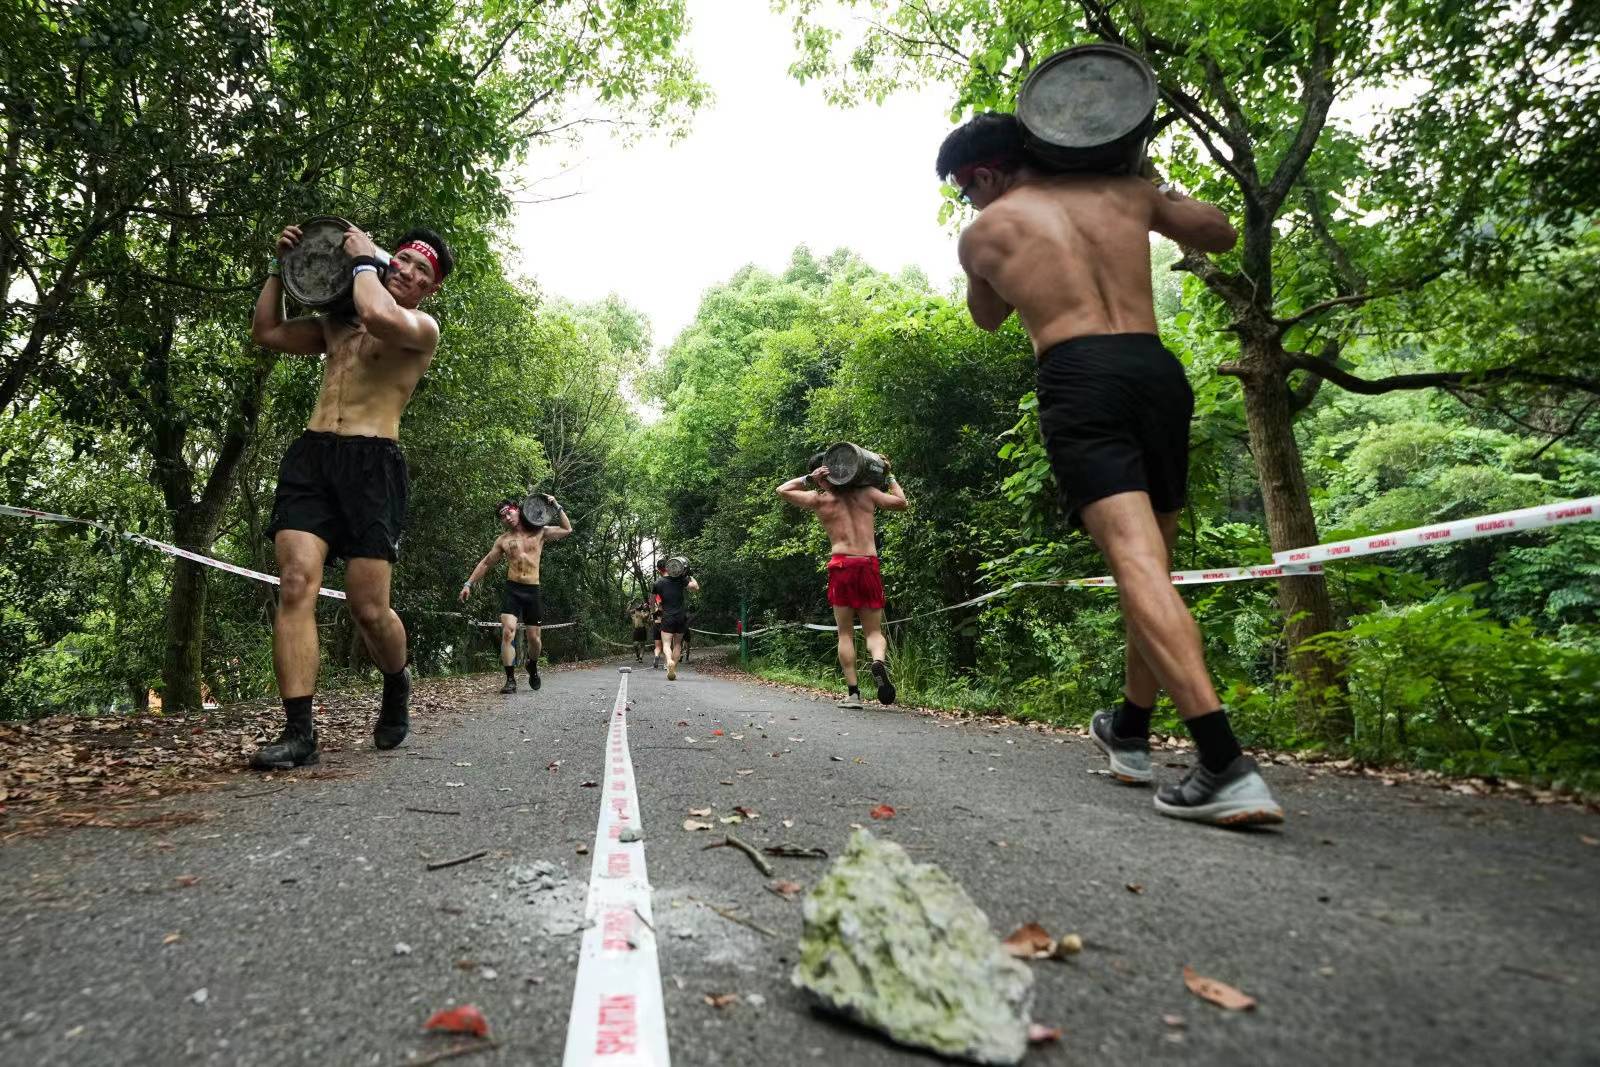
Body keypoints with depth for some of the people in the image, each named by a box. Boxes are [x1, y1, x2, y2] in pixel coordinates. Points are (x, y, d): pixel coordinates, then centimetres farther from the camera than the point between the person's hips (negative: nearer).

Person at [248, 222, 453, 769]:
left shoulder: (423, 328, 5)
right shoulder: (336, 322, 26)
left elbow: (380, 318, -18)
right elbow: (265, 331, 30)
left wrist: (362, 259, -2)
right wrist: (280, 266, 25)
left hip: (371, 463, -5)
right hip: (310, 457, 5)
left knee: (368, 607, -8)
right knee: (296, 585, -13)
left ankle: (397, 684, 24)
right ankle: (299, 731, -12)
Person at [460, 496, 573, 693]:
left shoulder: (539, 533, 7)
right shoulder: (503, 540, 9)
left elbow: (567, 530, 11)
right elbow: (485, 563, 17)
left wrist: (557, 507, 4)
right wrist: (469, 584, 12)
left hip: (532, 591, 0)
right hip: (511, 590, 0)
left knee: (533, 638, 6)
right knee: (508, 632, -16)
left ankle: (532, 666, 36)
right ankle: (510, 679, -11)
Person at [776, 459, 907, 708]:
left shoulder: (819, 499, 7)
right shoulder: (867, 492, 10)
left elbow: (782, 490, 19)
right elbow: (902, 503, 16)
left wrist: (808, 478, 14)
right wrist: (889, 476, 26)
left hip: (841, 566, -1)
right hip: (870, 566, 2)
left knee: (845, 634, 9)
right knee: (874, 631, 9)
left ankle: (853, 693, 2)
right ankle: (879, 661, -23)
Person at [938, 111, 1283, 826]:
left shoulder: (985, 230, 12)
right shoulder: (1122, 190, 20)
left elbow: (987, 317, 30)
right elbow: (1220, 234, 32)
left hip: (1077, 376, -5)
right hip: (1158, 368, 5)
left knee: (1136, 564, -15)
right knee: (1153, 562, 14)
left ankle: (1226, 766, -28)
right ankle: (1129, 732, 30)